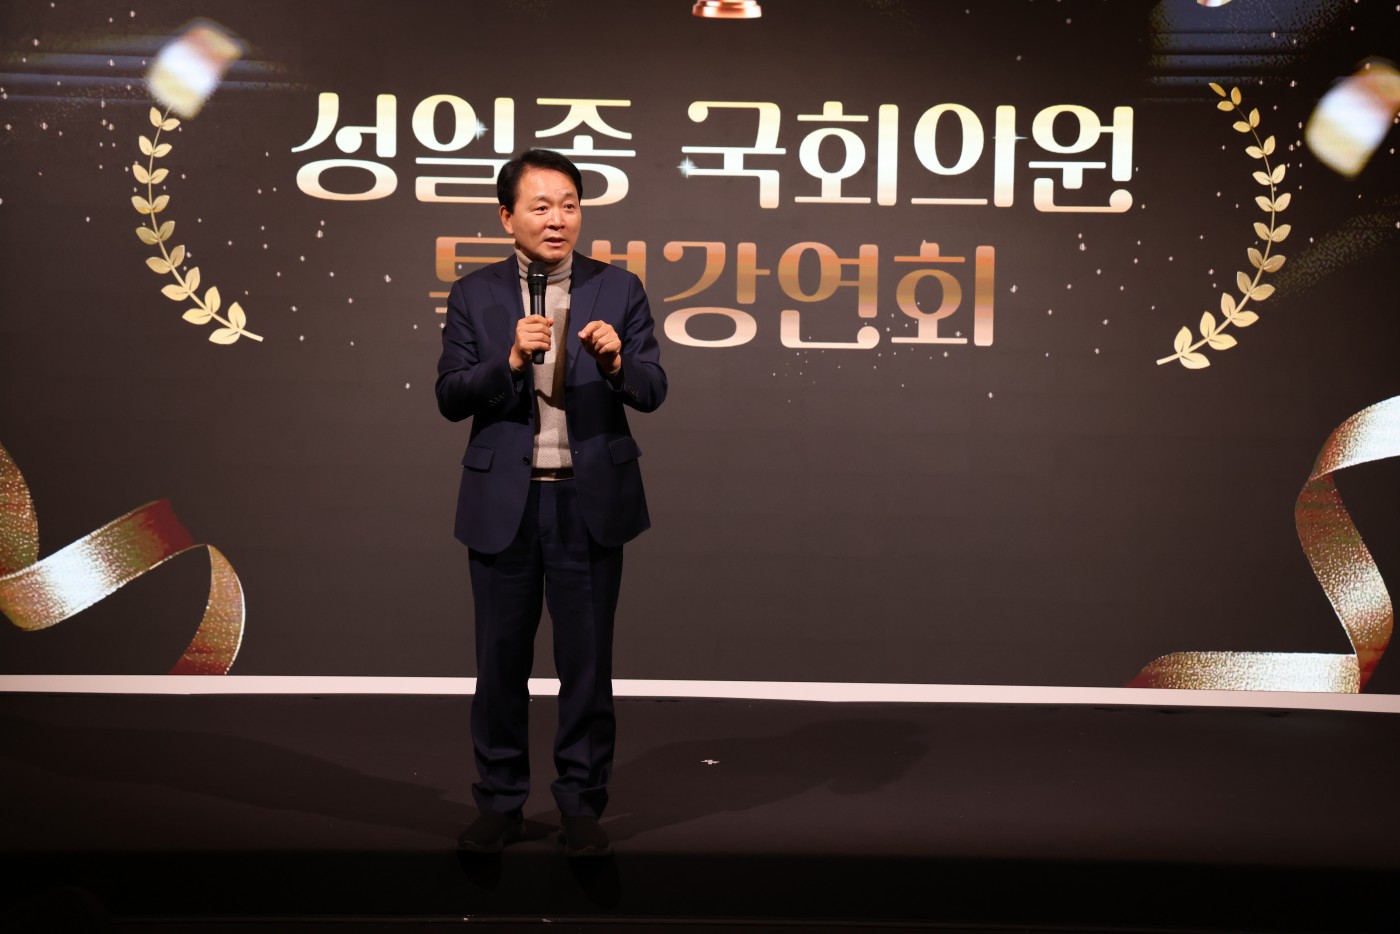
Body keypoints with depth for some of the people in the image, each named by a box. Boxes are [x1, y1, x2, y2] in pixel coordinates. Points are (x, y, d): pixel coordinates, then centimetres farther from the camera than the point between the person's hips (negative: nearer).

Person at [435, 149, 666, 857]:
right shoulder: (474, 296, 2)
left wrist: (618, 360, -24)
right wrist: (510, 361, -20)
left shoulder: (618, 289, 2)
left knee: (587, 661, 8)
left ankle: (581, 804, 22)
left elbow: (652, 392, -3)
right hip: (504, 504, 1)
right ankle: (499, 803, 25)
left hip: (590, 503, 0)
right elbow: (450, 398, -4)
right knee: (501, 661, 10)